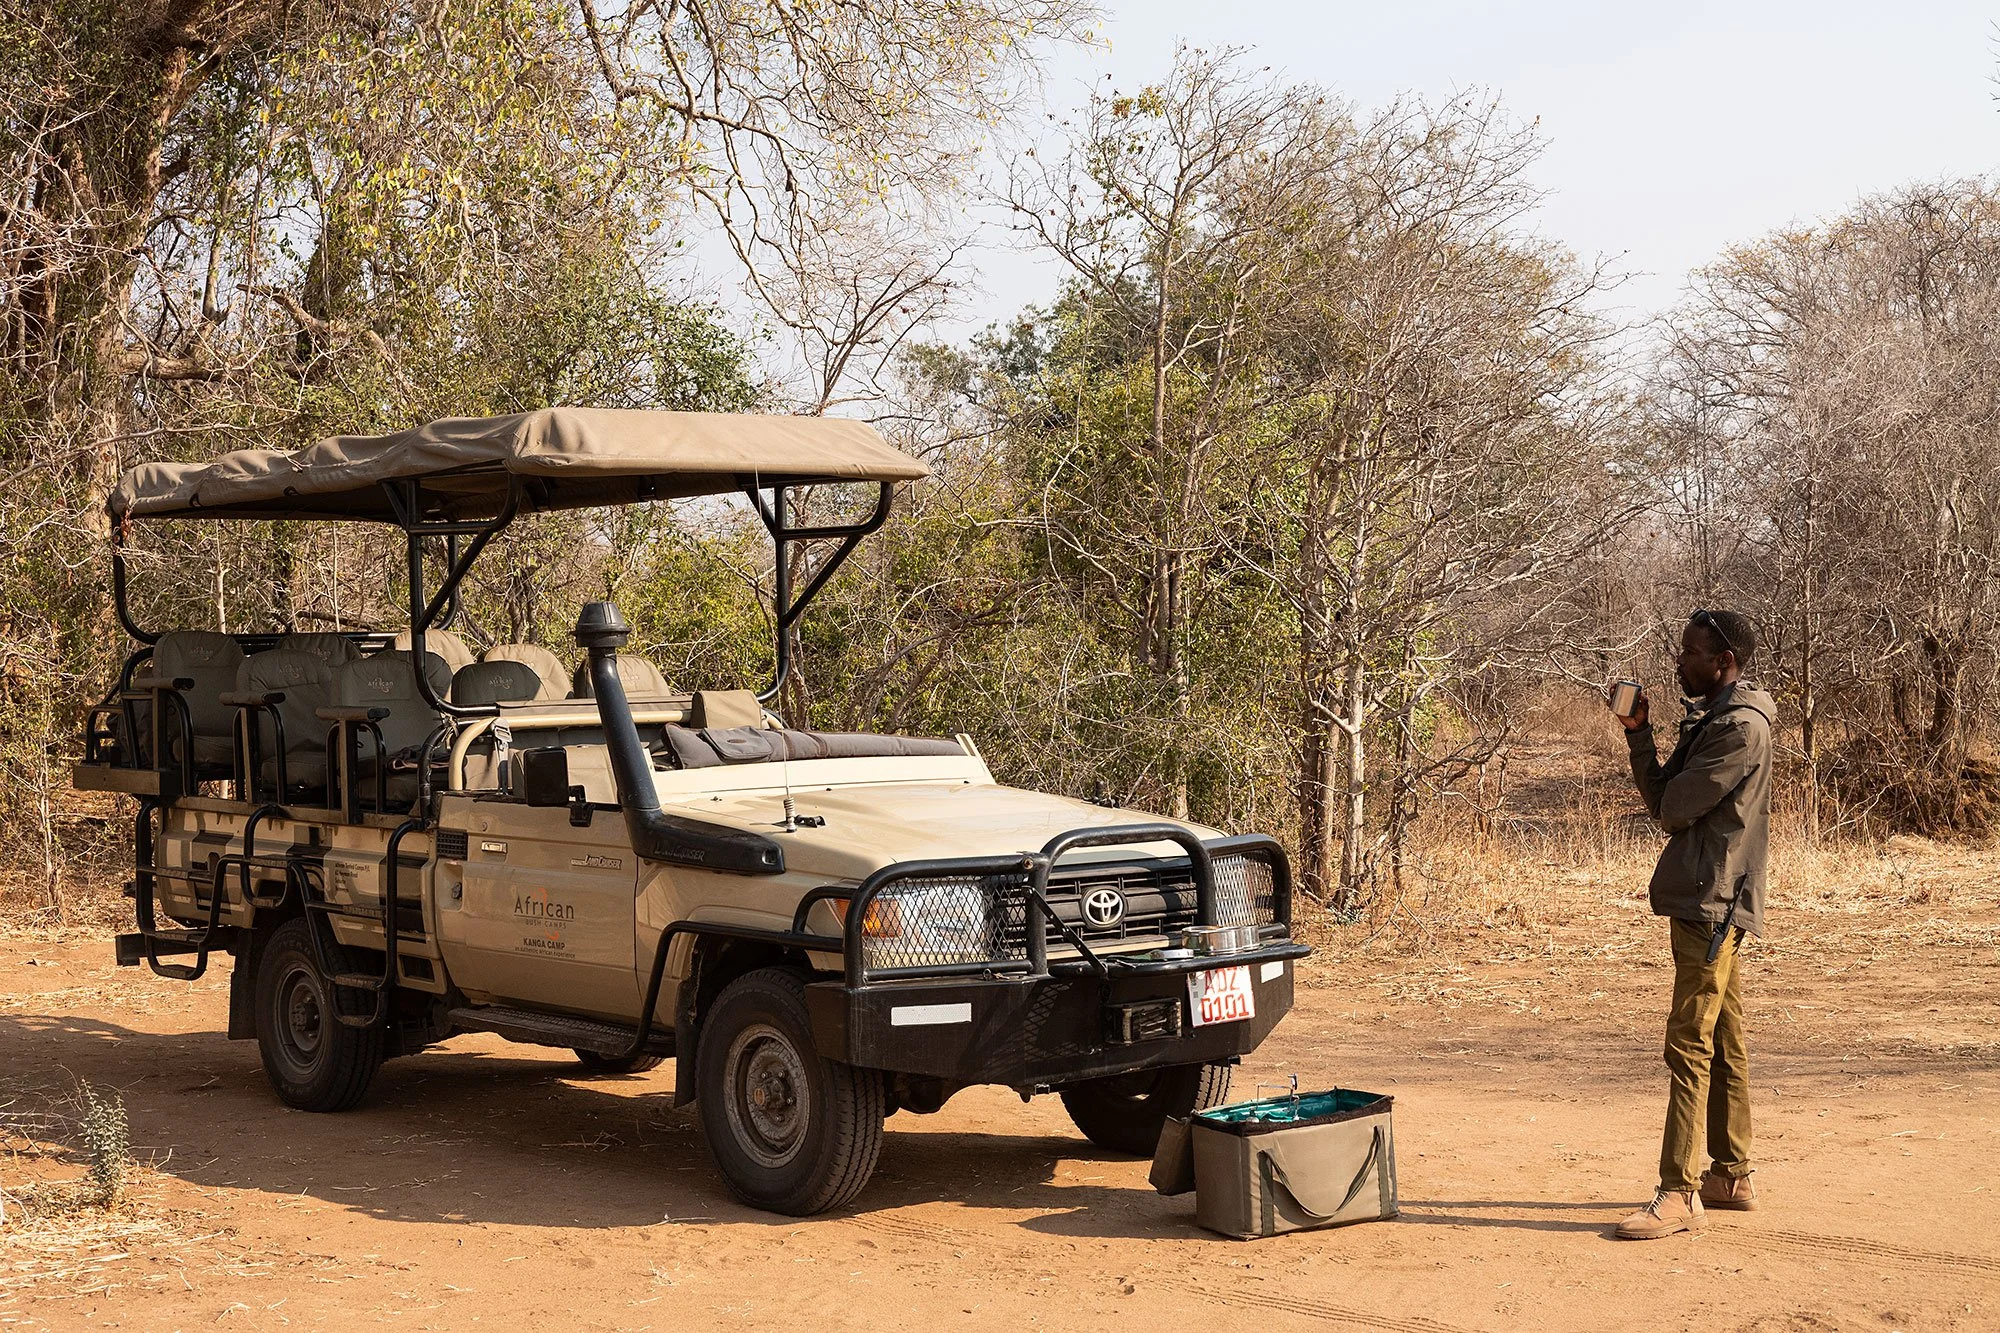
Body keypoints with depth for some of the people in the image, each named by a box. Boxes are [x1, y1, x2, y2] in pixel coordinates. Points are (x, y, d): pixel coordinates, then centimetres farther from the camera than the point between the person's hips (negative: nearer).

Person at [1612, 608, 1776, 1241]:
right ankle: (1731, 1176, 23)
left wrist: (1668, 798, 5)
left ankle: (1680, 1195, -12)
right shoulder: (1710, 720, 17)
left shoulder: (1741, 728, -15)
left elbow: (1674, 807, -18)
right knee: (1721, 1046, 15)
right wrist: (1639, 735, 3)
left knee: (1690, 1046, -11)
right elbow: (1662, 801, 13)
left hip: (1713, 906, -10)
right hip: (1706, 905, 10)